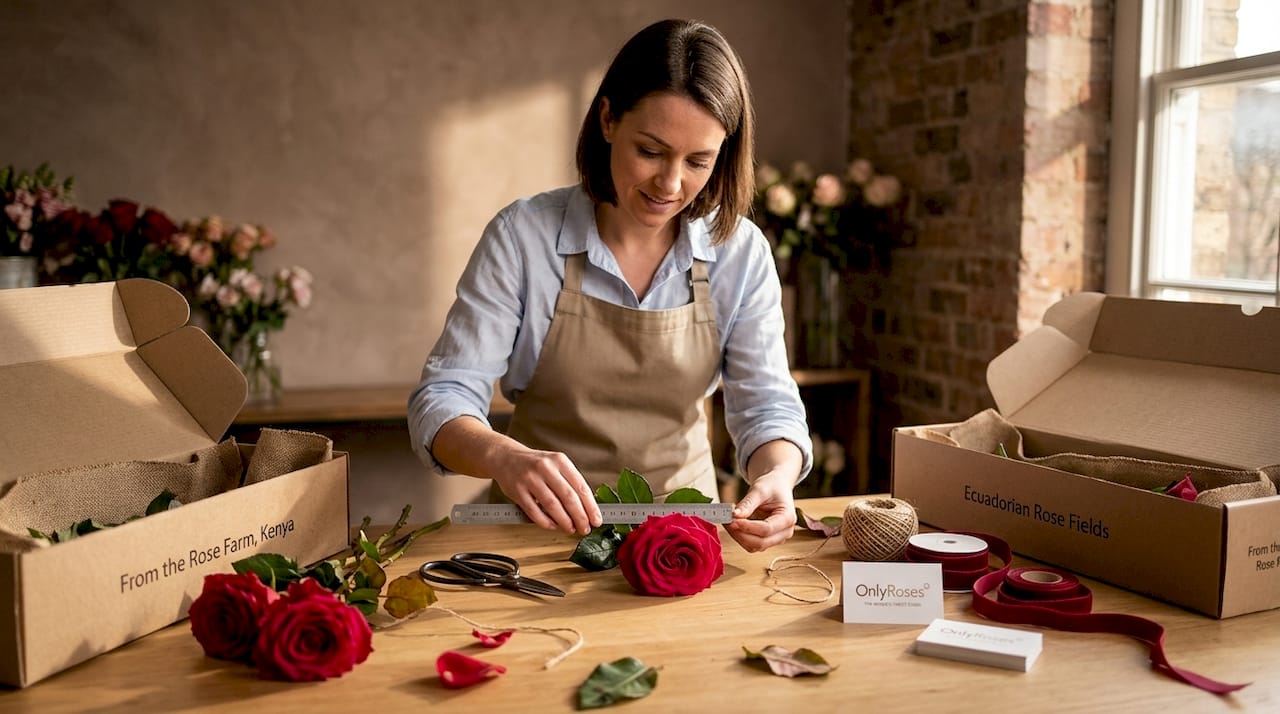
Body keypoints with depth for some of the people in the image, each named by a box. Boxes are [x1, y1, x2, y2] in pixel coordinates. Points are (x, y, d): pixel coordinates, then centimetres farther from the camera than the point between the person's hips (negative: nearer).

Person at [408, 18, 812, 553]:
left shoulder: (742, 253, -4)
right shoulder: (522, 236, -11)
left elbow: (767, 407, -4)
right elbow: (441, 400, -13)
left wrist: (776, 477, -28)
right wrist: (504, 456, -35)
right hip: (543, 527, -2)